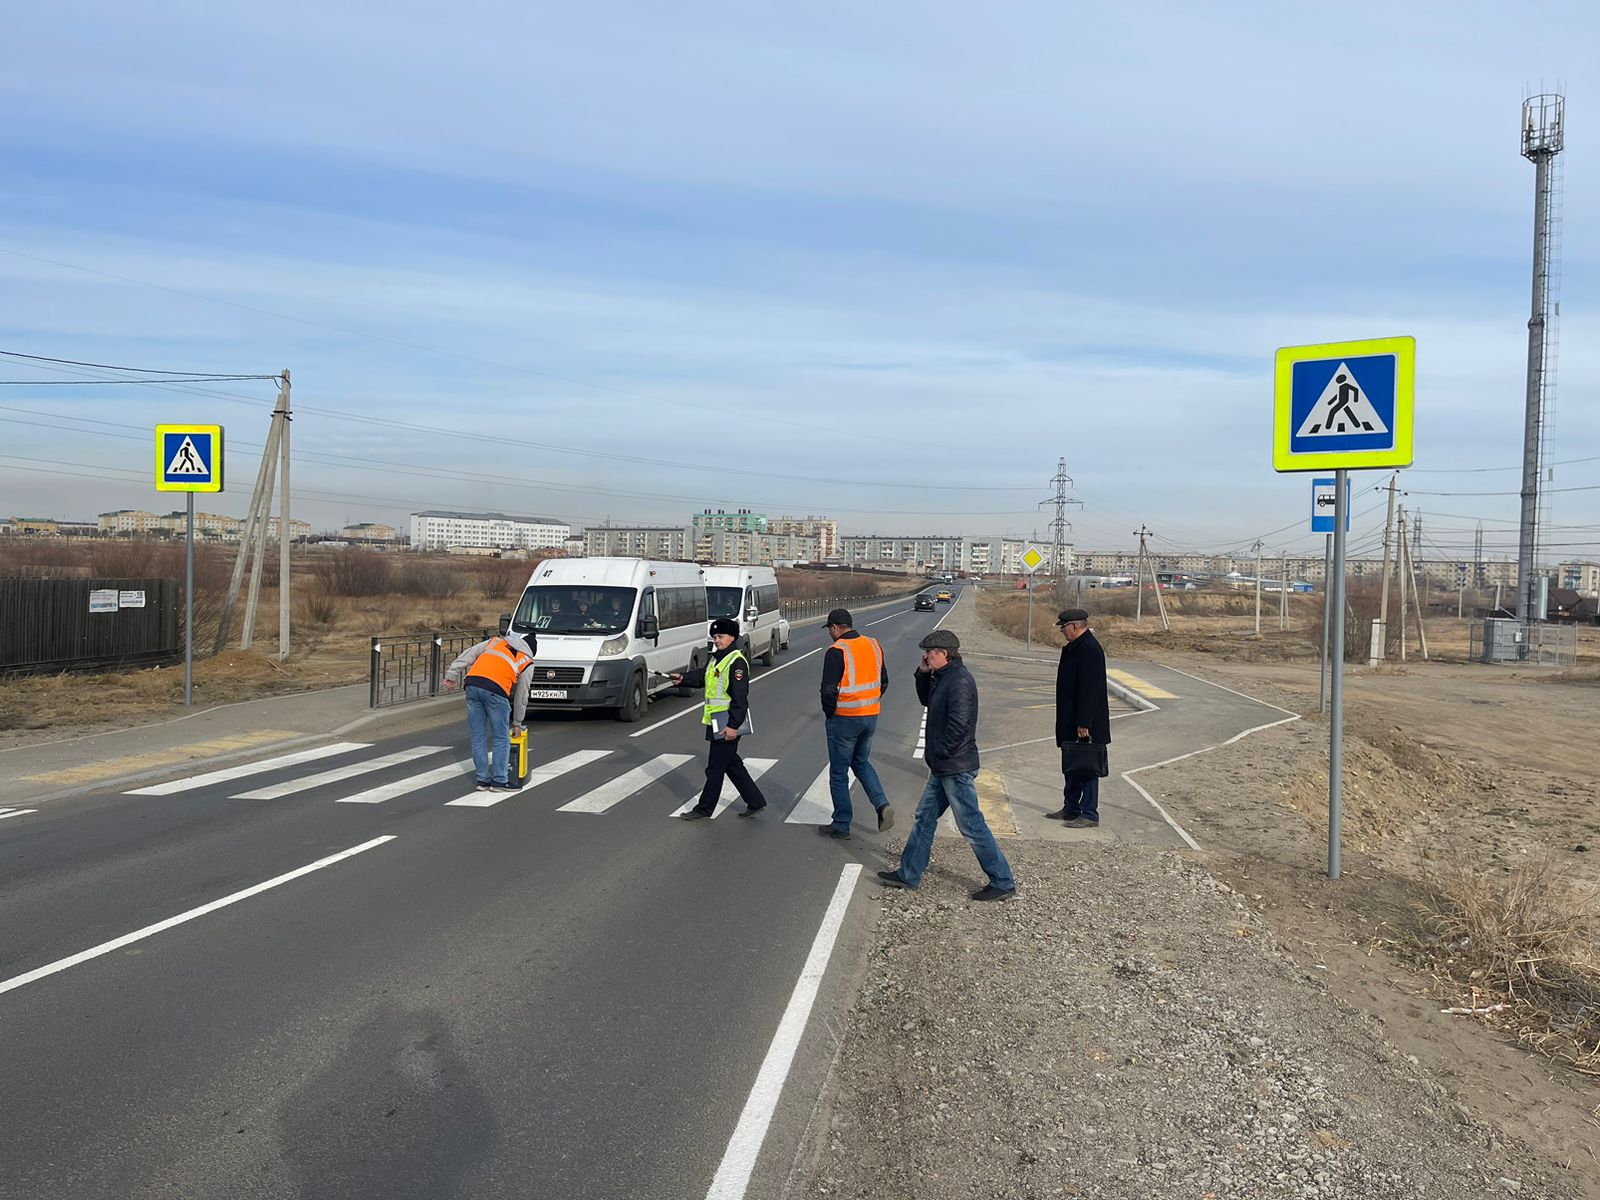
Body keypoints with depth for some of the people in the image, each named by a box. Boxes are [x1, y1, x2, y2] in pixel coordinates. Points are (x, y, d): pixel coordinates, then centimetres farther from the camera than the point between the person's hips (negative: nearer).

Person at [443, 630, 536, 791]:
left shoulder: (495, 641, 30)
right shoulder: (526, 662, 21)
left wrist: (452, 675, 14)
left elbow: (468, 655, 18)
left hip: (472, 683, 4)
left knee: (478, 737, 12)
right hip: (495, 689, -4)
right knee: (501, 737, 10)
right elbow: (521, 695, 22)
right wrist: (517, 722, 31)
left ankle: (482, 779, 18)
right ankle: (500, 780, 12)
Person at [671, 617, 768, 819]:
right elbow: (702, 676, 19)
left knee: (715, 768, 1)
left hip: (727, 725, -10)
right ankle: (756, 801, 24)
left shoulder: (736, 662, -17)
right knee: (732, 765, 16)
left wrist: (733, 725, -24)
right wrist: (683, 679, 0)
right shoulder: (716, 658, 14)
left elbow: (740, 697, -21)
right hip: (717, 723, 10)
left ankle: (704, 809, 13)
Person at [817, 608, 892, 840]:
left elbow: (829, 690, -19)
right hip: (871, 716, 7)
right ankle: (882, 805, 5)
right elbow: (884, 683, 12)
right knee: (862, 762, 24)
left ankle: (841, 825, 14)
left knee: (839, 772, 7)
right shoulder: (873, 645, 6)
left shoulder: (837, 651, -16)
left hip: (844, 719, -6)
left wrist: (829, 713, -3)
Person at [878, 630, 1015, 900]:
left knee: (972, 825, -3)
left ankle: (1003, 883, 7)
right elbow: (927, 701, 25)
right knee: (924, 817, 16)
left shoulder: (959, 680, -20)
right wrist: (923, 674, 10)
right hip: (943, 767, 10)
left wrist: (940, 753, -16)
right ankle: (908, 874, 26)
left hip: (956, 768, -10)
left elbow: (959, 724, -26)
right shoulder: (943, 677, 10)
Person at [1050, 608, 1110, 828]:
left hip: (1085, 725, -11)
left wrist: (1083, 724, -24)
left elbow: (1089, 690, -23)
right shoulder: (1073, 648, 13)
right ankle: (1070, 809, 28)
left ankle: (1089, 815, 5)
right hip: (1070, 723, 11)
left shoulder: (1089, 649, -20)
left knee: (1086, 767, -3)